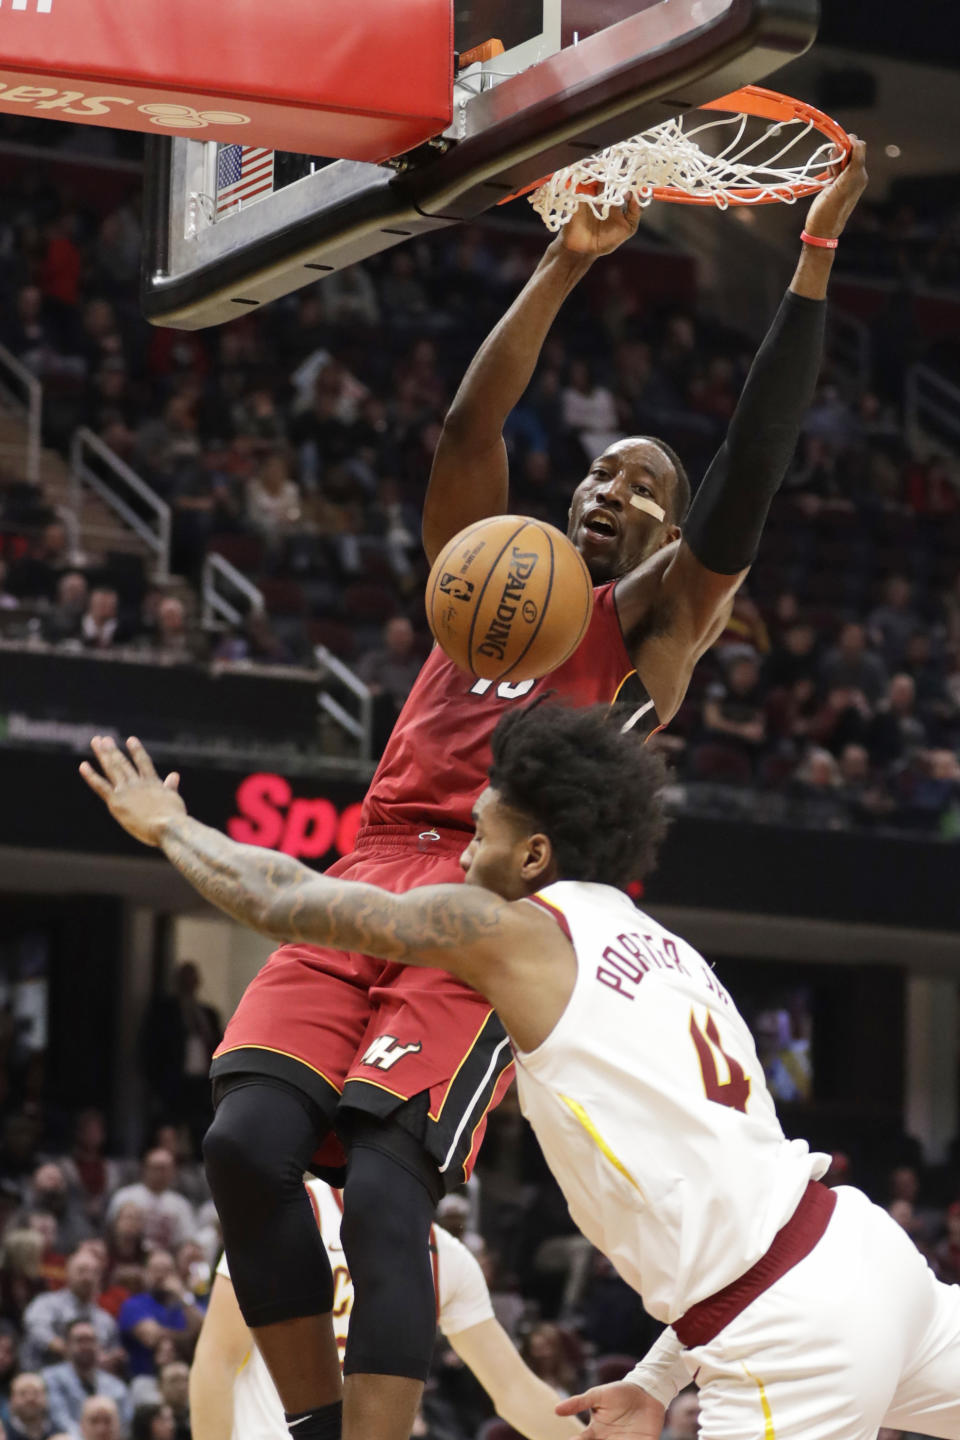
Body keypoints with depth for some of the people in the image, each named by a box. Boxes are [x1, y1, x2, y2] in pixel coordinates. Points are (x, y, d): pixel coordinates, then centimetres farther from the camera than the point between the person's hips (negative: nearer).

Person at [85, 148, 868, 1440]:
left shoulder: (656, 620, 16)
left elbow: (755, 461, 5)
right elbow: (470, 424, 12)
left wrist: (816, 256, -1)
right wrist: (568, 263, 3)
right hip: (370, 883, 4)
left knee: (385, 1183, -24)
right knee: (248, 1138, -19)